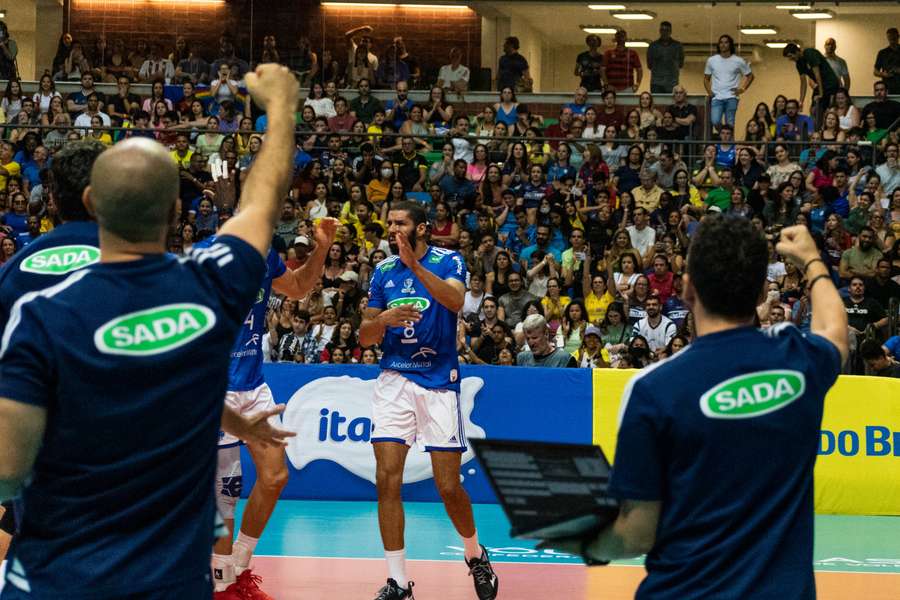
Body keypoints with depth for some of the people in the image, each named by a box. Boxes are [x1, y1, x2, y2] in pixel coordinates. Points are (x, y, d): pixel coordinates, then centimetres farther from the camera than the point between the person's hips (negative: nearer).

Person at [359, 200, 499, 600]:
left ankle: (475, 555, 25)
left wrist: (415, 265, -33)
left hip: (439, 383, -3)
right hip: (394, 381, 3)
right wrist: (383, 320, -13)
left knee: (448, 487, -3)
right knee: (387, 480, -9)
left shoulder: (448, 261, -3)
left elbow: (455, 300, -25)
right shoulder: (383, 271, 8)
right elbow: (364, 337, 9)